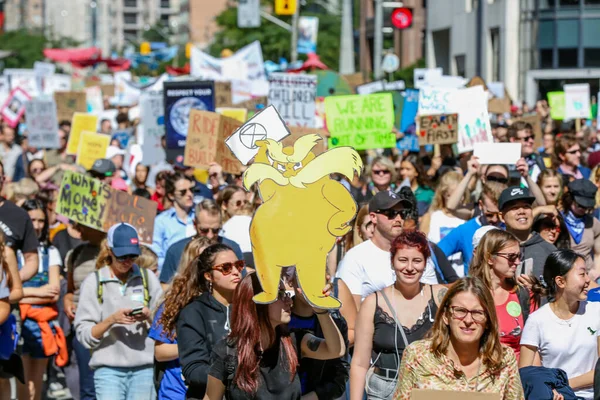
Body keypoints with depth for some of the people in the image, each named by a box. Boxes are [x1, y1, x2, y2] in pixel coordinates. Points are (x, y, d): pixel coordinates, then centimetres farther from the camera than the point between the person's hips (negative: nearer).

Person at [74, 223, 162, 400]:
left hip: (144, 369, 2)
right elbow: (83, 334, -2)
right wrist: (111, 320, -16)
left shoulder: (148, 279, 10)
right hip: (108, 370, -2)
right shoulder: (94, 282, 4)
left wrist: (149, 317, -10)